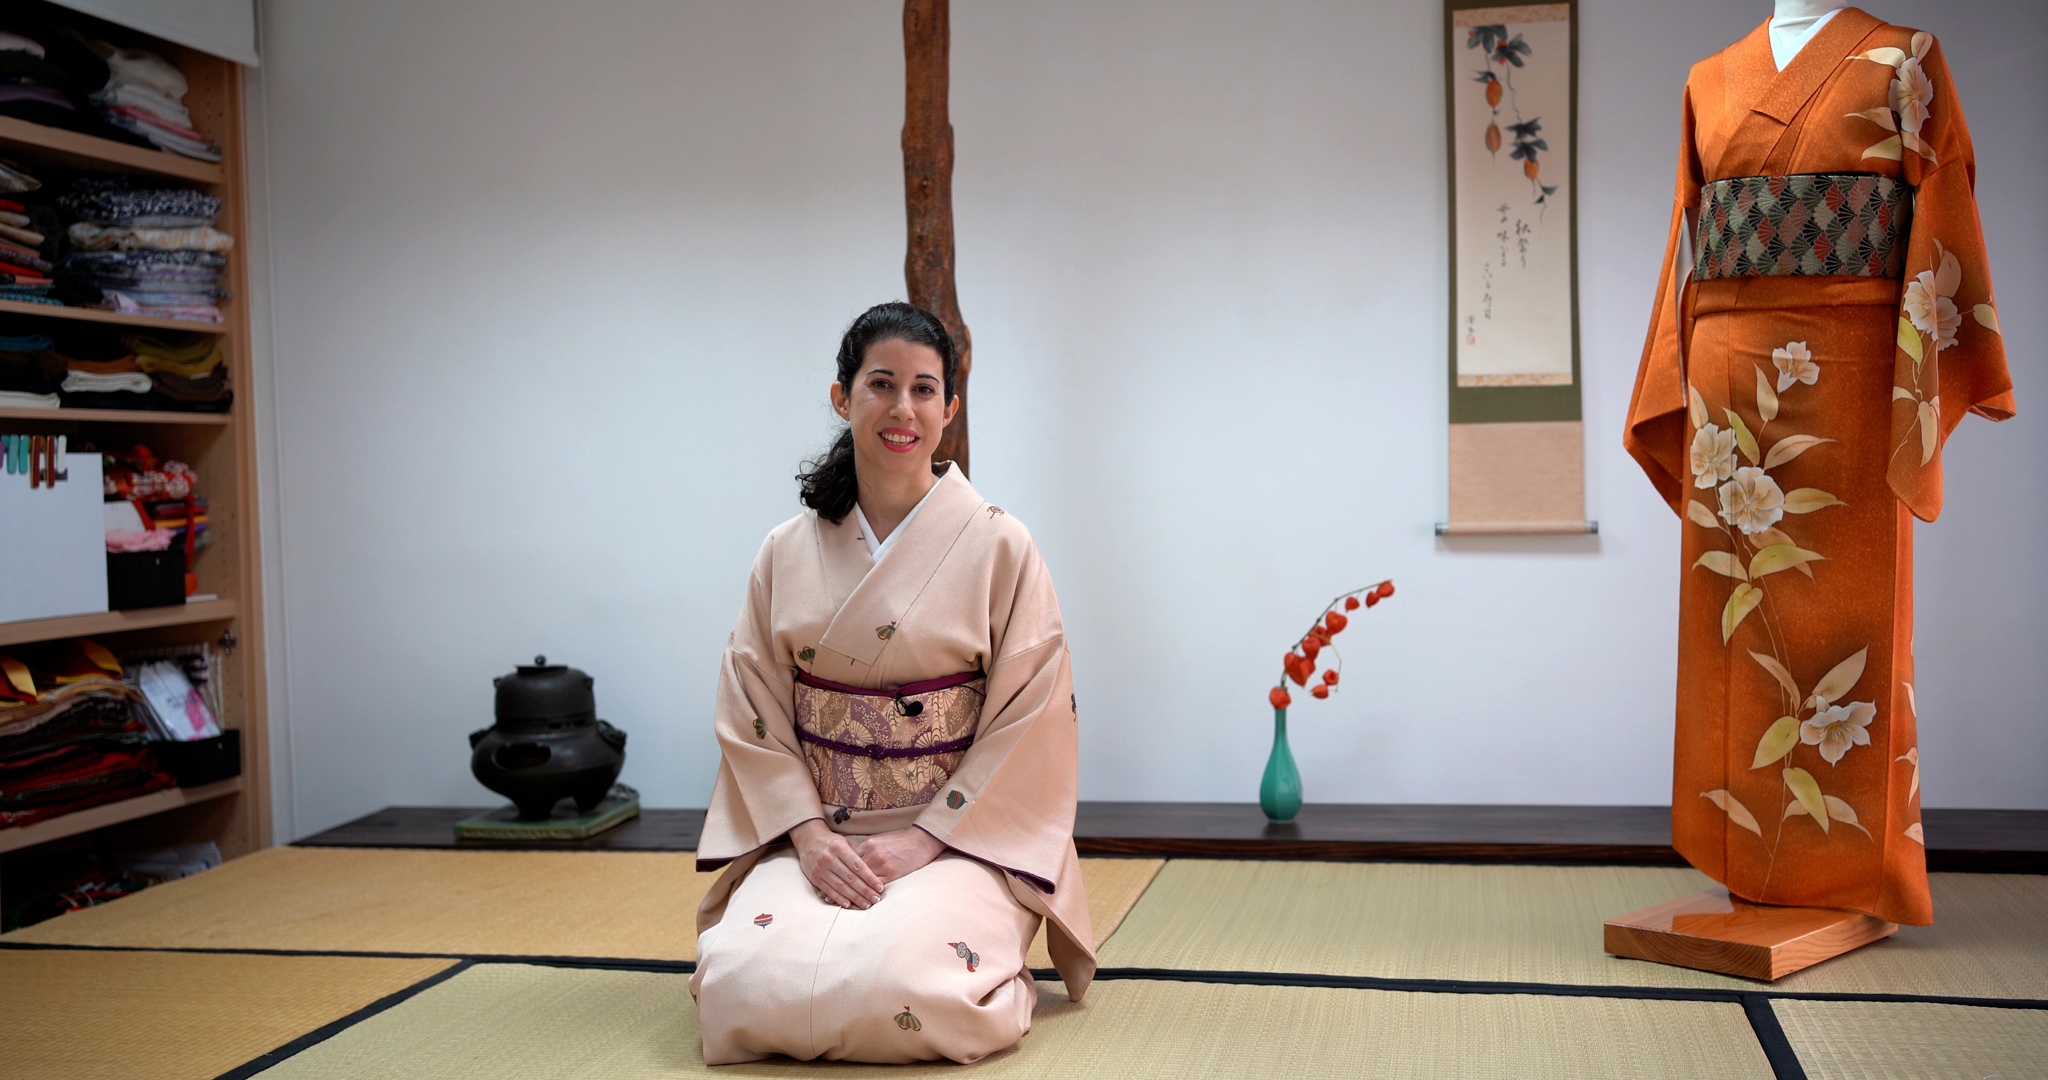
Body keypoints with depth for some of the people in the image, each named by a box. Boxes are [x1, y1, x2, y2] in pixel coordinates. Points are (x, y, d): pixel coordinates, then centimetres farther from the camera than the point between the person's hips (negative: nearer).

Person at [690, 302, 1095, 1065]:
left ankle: (991, 993, 5)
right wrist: (808, 834, -10)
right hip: (811, 835, 3)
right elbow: (751, 710, 4)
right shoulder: (787, 553, 5)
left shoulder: (999, 547, -4)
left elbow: (1030, 723, -7)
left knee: (900, 985, -31)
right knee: (746, 983, -24)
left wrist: (924, 840, -14)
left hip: (958, 836, -3)